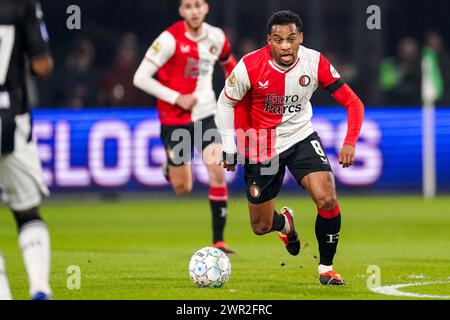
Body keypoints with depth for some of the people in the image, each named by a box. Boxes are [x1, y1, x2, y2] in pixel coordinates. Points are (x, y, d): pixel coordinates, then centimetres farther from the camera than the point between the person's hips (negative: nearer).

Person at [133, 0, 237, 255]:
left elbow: (229, 64, 22)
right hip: (175, 118, -3)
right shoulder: (170, 39, -16)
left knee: (217, 172, -16)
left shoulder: (216, 37, -2)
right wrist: (177, 98, -19)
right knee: (183, 188, 3)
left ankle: (219, 241, -9)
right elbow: (141, 78, -17)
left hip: (206, 115, 3)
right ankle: (170, 166, 41)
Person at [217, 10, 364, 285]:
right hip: (261, 148, 0)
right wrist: (230, 149, -2)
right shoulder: (250, 67, -22)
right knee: (261, 227, 7)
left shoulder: (315, 63, -18)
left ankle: (326, 267, -3)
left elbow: (353, 103, -11)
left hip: (302, 138, 0)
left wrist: (350, 142, -25)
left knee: (327, 199, -24)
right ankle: (284, 221, 47)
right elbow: (226, 103, -3)